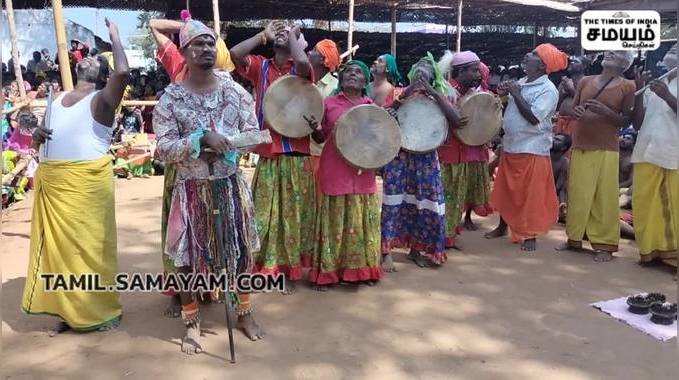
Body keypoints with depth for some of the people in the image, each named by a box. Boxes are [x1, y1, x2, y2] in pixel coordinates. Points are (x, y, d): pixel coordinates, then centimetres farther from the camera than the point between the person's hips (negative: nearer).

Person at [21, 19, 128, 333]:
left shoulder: (101, 100, -5)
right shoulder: (58, 99, 17)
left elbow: (123, 74, -25)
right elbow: (48, 138, 24)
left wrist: (114, 37, -11)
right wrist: (37, 135, -1)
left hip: (86, 182, -7)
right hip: (51, 183, 7)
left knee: (88, 244, 0)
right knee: (59, 245, 12)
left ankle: (99, 310, 14)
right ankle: (70, 309, 24)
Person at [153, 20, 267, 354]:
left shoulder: (235, 90, 0)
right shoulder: (170, 98, -7)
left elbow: (254, 133, 1)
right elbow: (163, 149, -13)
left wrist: (225, 143, -16)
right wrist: (202, 139, -25)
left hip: (230, 185, 2)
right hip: (191, 188, -2)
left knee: (240, 249, 12)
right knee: (187, 255, 6)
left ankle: (244, 312, 32)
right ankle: (191, 322, 25)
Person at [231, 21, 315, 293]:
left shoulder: (300, 69, 3)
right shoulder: (260, 66, 9)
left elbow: (302, 61, -22)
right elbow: (235, 53, -9)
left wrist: (295, 36, -4)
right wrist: (264, 34, -1)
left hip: (296, 156, -2)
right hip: (267, 154, 2)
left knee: (292, 214, 8)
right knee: (263, 215, 9)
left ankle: (289, 272, 21)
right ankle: (263, 268, 24)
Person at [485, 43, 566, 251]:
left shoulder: (548, 90, -12)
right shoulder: (520, 82, 10)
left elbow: (533, 118, -22)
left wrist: (516, 93, -17)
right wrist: (505, 93, 0)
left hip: (532, 150, -7)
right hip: (510, 146, 7)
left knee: (531, 195, 1)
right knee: (505, 190, 16)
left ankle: (530, 236, 13)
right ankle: (503, 226, 32)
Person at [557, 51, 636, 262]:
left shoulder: (627, 87, 2)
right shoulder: (585, 82, 12)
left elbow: (626, 121, 0)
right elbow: (572, 111, 18)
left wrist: (605, 112, -17)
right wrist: (576, 112, -7)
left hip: (606, 150, -3)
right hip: (580, 148, 3)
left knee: (605, 197, -3)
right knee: (578, 195, 5)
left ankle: (604, 246, 6)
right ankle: (574, 239, 17)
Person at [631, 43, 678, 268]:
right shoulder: (652, 86, 17)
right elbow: (637, 123, 10)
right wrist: (639, 92, 1)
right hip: (647, 154, 3)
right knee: (644, 203, 2)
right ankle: (650, 250, 13)